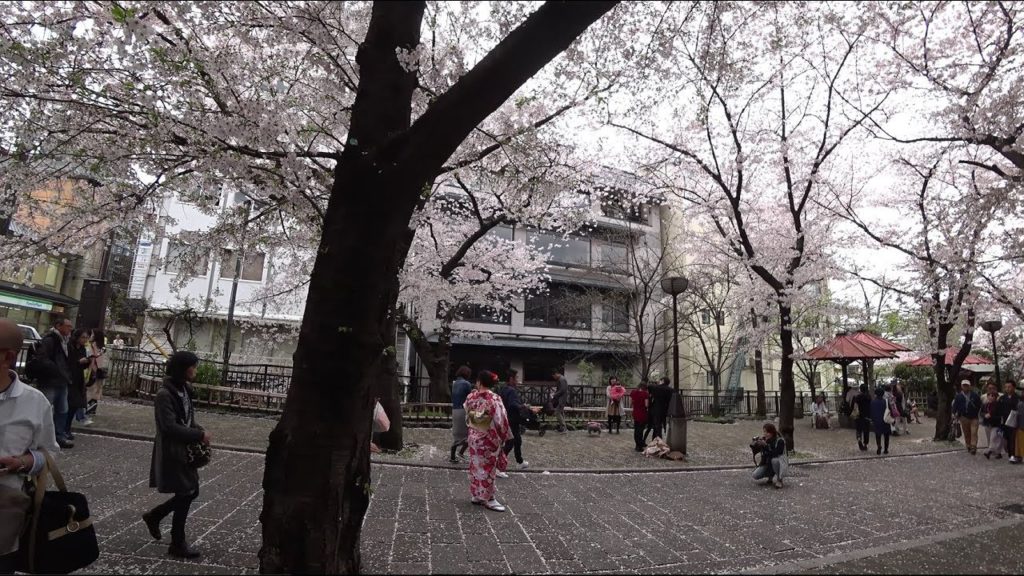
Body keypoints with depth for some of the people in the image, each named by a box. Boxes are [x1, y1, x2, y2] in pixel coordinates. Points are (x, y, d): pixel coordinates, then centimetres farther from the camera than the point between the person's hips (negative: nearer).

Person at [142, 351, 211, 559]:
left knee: (191, 492, 15)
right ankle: (178, 544, 18)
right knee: (185, 495, 1)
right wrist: (200, 435, -20)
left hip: (185, 451, 8)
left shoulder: (185, 390, 6)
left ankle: (153, 516, 36)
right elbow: (170, 427, -25)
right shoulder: (164, 395, -21)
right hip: (171, 453, -8)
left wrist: (200, 432, -2)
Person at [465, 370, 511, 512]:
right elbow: (500, 420, -17)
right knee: (488, 468, 4)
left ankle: (476, 495, 25)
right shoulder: (494, 399, -19)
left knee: (476, 466, 15)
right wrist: (503, 437, -6)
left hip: (474, 436, 5)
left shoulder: (471, 397, -5)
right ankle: (488, 498, 11)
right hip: (489, 438, -5)